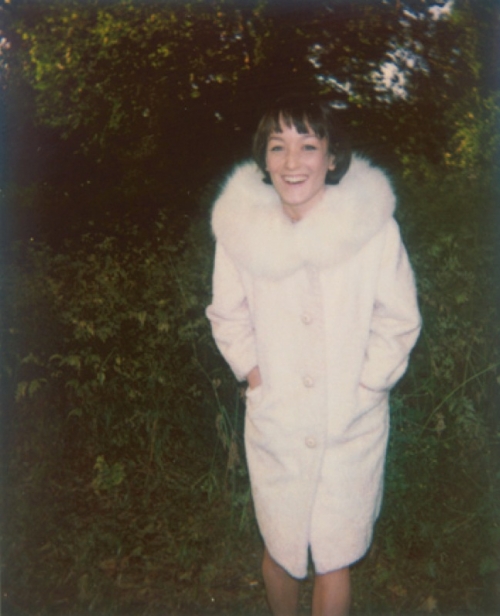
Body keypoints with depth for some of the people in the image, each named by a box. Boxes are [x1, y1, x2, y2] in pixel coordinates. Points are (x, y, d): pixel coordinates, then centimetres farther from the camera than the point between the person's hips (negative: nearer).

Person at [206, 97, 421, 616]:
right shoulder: (240, 227, -9)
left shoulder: (374, 225, -16)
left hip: (352, 426, -1)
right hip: (274, 423, 2)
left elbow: (399, 321, -4)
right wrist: (255, 375, -1)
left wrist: (363, 387, -7)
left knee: (334, 557, 13)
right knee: (279, 550, 20)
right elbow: (227, 317, 6)